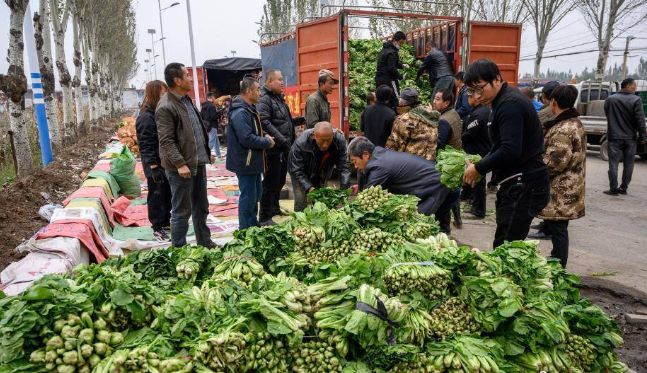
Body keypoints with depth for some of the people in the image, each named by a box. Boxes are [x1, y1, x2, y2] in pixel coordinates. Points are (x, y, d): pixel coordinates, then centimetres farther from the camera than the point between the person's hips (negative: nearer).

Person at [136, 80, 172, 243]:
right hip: (156, 165, -8)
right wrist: (153, 167, -22)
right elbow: (145, 146, -19)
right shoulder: (146, 118, -16)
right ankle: (157, 229, 12)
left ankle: (166, 221, 33)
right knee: (157, 196, 2)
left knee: (167, 194, 17)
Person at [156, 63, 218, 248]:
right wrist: (180, 164, -26)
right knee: (182, 210, 2)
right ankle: (179, 250, 15)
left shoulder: (187, 100, 13)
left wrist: (206, 152, 20)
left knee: (201, 206, 18)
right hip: (181, 168, -9)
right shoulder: (165, 107, -16)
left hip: (198, 163, 9)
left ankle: (204, 241, 32)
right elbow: (166, 141, -20)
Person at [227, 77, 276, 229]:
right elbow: (247, 139, -28)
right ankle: (245, 230, 10)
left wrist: (264, 136, 5)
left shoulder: (250, 109, 14)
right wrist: (267, 142, -15)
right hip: (245, 163, -11)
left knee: (256, 194, 20)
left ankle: (253, 224, 34)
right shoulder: (240, 113, -21)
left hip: (253, 161, 11)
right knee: (248, 198, -2)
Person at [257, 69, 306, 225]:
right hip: (273, 149, -10)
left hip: (284, 149, 10)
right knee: (271, 183, -4)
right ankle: (264, 217, 4)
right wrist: (281, 140, -29)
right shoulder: (264, 99, -14)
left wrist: (295, 120, 9)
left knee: (280, 181, 21)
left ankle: (275, 208, 37)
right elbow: (264, 123, -25)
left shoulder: (279, 98, 17)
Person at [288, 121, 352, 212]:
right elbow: (297, 171, -30)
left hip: (322, 175, 3)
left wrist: (344, 188, -35)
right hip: (302, 174, -3)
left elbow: (344, 167, -22)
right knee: (301, 201, -11)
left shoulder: (340, 141, -29)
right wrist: (309, 188, -42)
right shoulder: (301, 143, -37)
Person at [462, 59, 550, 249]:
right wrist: (480, 166, 9)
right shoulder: (506, 100, 17)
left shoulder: (510, 104, -16)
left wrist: (479, 169, -11)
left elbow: (510, 151, -24)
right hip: (518, 185, 10)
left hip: (524, 187, -10)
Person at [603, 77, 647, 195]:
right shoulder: (636, 100, -8)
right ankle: (623, 188, 15)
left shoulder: (610, 99, 0)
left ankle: (613, 189, 0)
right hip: (630, 137, 0)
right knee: (628, 164, 11)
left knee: (613, 164, 2)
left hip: (614, 137, 1)